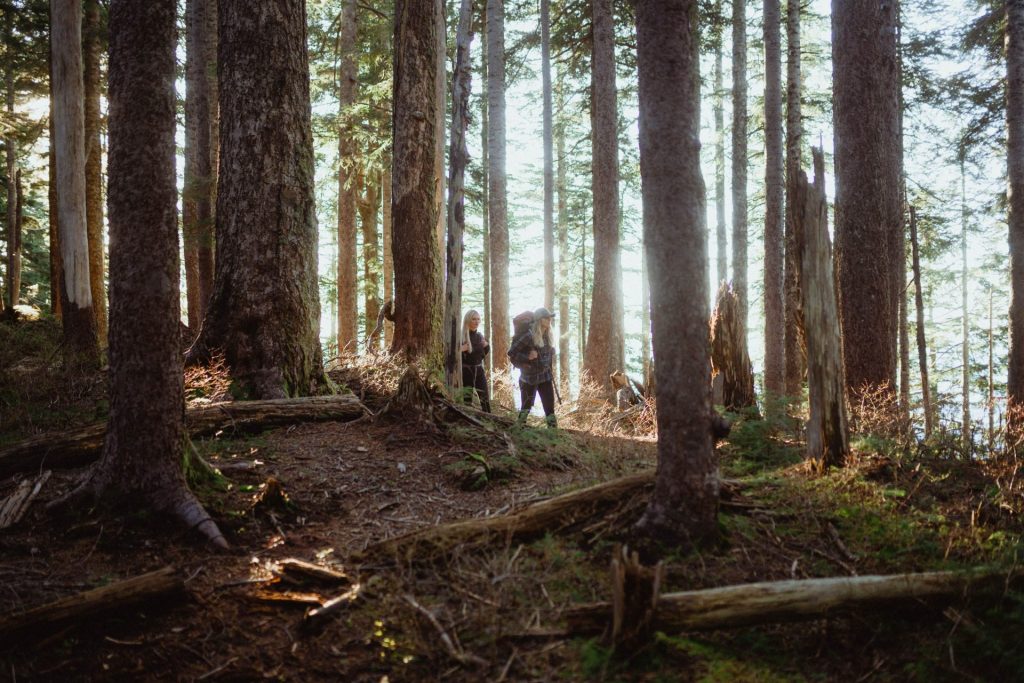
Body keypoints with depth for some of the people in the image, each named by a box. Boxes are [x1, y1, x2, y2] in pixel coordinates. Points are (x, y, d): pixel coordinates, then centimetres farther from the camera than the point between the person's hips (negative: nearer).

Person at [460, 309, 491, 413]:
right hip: (466, 370, -5)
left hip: (479, 370, 5)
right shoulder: (461, 336, -9)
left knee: (485, 398, 2)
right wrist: (460, 350, -26)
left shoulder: (480, 336, 9)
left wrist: (486, 345, 0)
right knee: (467, 399, -1)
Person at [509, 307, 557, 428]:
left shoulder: (548, 335, 3)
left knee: (550, 407, 0)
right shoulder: (529, 336, -19)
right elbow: (512, 352, -17)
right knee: (526, 406, 7)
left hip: (545, 377, 5)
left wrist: (551, 369, 10)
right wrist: (527, 358, -21)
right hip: (529, 378, -5)